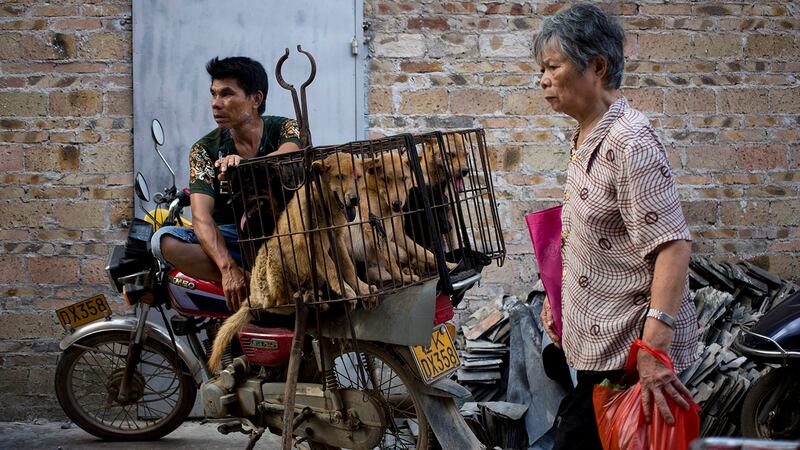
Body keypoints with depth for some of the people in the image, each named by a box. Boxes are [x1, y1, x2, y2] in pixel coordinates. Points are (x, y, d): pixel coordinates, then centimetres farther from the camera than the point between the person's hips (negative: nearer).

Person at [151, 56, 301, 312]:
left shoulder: (285, 130, -4)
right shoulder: (204, 150, -1)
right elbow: (201, 216, -16)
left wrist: (243, 163, -52)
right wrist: (228, 268, -33)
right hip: (232, 238, 2)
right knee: (164, 240, -24)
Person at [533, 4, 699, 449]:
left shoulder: (630, 141, -17)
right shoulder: (587, 140, 14)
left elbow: (672, 245, -24)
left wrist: (653, 345, -31)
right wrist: (558, 296, 20)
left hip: (631, 346, -10)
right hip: (602, 339, 10)